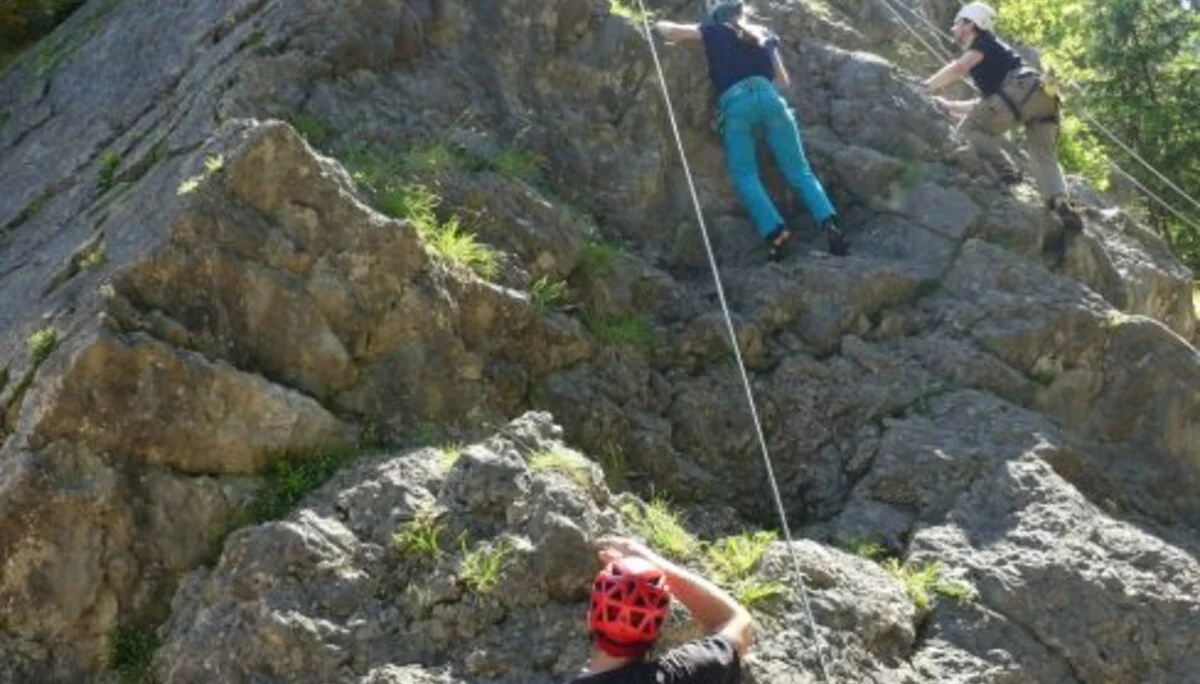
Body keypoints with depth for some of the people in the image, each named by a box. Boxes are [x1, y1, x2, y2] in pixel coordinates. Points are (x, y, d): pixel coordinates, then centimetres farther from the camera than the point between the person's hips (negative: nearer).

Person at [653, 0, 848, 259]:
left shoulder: (714, 32, 21)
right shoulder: (764, 34, 30)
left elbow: (669, 31, 15)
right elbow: (784, 81, 31)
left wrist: (659, 25, 37)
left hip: (734, 103, -2)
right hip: (767, 96, 2)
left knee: (745, 176, -5)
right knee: (799, 171, 1)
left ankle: (775, 230, -25)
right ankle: (829, 223, -18)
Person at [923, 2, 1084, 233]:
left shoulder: (983, 42, 14)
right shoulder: (985, 60, 38)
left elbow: (957, 69, -3)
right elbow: (986, 104, 42)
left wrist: (925, 87, 7)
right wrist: (948, 105, 43)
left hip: (1024, 90, -8)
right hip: (1045, 97, 8)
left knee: (969, 129, -1)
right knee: (1045, 159, -1)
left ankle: (1005, 170, -16)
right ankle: (1061, 201, -25)